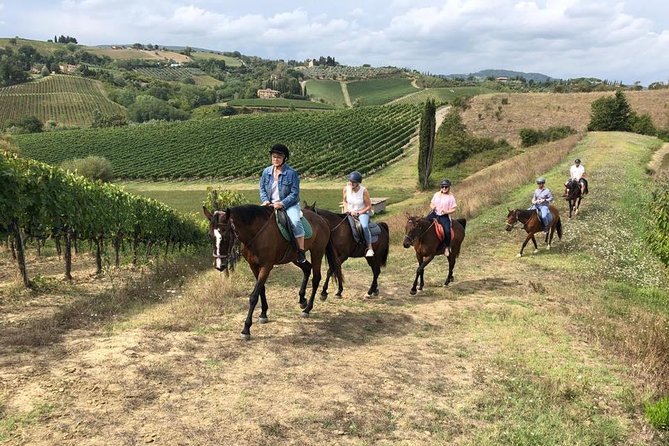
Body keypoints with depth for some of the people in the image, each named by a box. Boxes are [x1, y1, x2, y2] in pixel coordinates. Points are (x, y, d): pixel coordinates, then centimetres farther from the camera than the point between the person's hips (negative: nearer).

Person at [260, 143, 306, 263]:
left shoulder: (291, 173, -8)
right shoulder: (266, 172, 7)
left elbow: (294, 194, -10)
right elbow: (262, 189, 12)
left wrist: (282, 204, -22)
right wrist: (265, 200, -8)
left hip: (289, 204, -5)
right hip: (270, 205, 5)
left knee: (295, 221, -31)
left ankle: (301, 251, -20)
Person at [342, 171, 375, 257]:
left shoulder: (364, 191, -17)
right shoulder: (346, 188, -6)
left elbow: (369, 206, -10)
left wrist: (357, 213, -18)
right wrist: (346, 209, -6)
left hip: (362, 213, -4)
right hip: (349, 213, 4)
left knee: (364, 226, -34)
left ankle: (369, 248, -19)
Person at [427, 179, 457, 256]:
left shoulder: (451, 197, -2)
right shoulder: (437, 194, 9)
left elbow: (453, 209, -2)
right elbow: (431, 203, 16)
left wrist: (447, 212, -20)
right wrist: (432, 207, -7)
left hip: (444, 216, -4)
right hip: (434, 213, 4)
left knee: (447, 231, -25)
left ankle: (447, 247, -6)